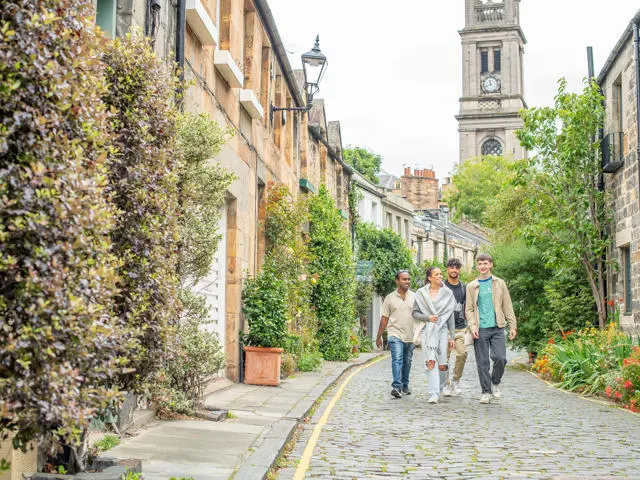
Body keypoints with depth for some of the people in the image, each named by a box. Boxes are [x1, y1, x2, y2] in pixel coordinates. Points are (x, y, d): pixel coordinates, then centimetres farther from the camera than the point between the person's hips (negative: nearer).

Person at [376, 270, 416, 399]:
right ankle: (396, 387, -25)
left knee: (407, 362, 12)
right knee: (397, 360, -17)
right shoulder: (390, 298, 5)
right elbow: (384, 318, 8)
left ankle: (405, 386, 28)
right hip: (395, 334, -2)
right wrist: (379, 337, 9)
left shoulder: (415, 297, 7)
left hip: (410, 336, 2)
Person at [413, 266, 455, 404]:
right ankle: (433, 394, -15)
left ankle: (439, 389, 26)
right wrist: (427, 317, -11)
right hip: (427, 331, -1)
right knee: (430, 362, -14)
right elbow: (415, 313, 7)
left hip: (442, 330, 1)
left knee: (442, 365, 0)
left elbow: (451, 317, 9)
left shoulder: (448, 293, 8)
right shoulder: (421, 293, 6)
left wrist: (452, 337, 7)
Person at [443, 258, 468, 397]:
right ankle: (446, 385, 7)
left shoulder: (464, 287, 13)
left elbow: (467, 307, 18)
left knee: (462, 354, -10)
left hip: (461, 328, 2)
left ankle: (455, 381, 8)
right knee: (445, 356, -3)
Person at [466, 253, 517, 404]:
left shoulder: (500, 283, 9)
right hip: (480, 330, 0)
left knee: (500, 358, -11)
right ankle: (486, 391, 11)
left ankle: (495, 383, 14)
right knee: (482, 362, 1)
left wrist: (512, 326, 3)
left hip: (497, 328, 0)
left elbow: (507, 306, 10)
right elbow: (469, 309, 6)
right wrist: (472, 326, -8)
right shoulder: (471, 286, 8)